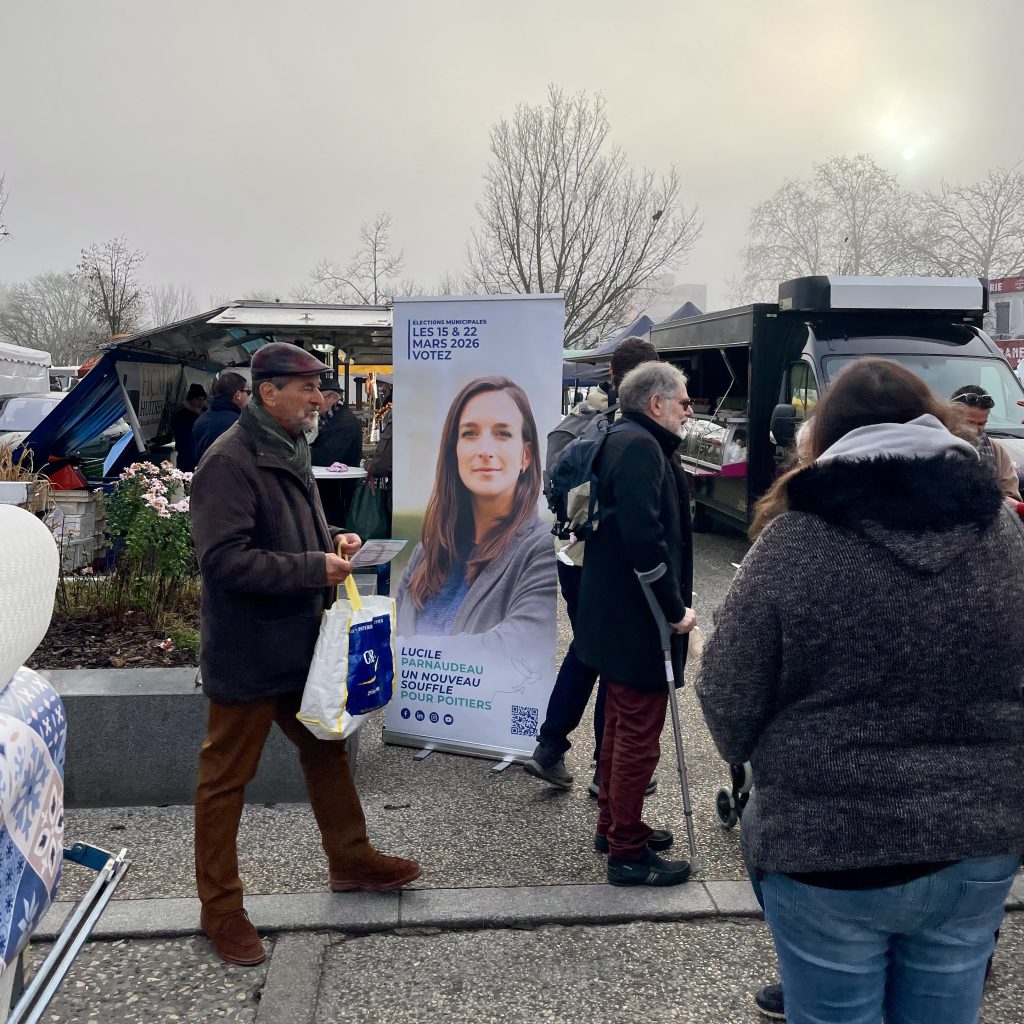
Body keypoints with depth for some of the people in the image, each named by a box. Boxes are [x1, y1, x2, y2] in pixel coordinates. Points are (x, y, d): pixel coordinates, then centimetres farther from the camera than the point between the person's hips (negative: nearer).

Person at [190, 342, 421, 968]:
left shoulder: (290, 452, 9)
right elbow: (225, 559, -25)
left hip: (299, 640, 9)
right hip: (247, 651, -9)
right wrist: (313, 568, -23)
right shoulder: (229, 463, -19)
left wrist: (332, 539, 3)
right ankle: (220, 906, 22)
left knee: (327, 749, 20)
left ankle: (352, 861, 38)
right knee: (227, 777, 6)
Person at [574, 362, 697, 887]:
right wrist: (675, 609, -19)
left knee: (622, 724, 21)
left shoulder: (623, 441, 14)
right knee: (639, 734, 0)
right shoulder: (639, 447, -19)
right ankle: (627, 852, 12)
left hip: (618, 614, 11)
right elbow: (644, 539, -28)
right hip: (639, 620, -11)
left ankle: (612, 824, 35)